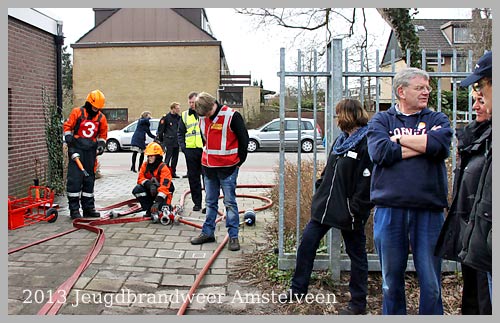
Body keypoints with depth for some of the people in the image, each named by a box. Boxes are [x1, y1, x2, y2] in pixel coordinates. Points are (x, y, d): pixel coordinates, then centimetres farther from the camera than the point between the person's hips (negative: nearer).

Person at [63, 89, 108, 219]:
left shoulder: (101, 117, 9)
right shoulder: (77, 112, -2)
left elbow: (103, 134, 19)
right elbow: (67, 126, 2)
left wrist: (101, 144, 4)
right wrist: (69, 138, -11)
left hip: (91, 151, 4)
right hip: (77, 149, -4)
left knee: (89, 179, 9)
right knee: (74, 178, -8)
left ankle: (88, 208, 18)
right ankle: (74, 209, -2)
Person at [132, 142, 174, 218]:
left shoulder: (163, 168, -20)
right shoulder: (145, 165, -1)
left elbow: (164, 186, -30)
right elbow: (140, 178, -7)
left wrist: (157, 201, -40)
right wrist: (149, 184, -30)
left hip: (161, 193, -5)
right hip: (149, 192, 5)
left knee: (161, 207, -31)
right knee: (137, 190, -23)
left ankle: (168, 206, 10)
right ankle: (149, 210, -8)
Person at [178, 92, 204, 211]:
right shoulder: (184, 115, 12)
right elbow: (180, 133, 16)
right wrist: (182, 146, 4)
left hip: (205, 149, -3)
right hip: (190, 150, 3)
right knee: (193, 177, 6)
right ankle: (197, 202, 16)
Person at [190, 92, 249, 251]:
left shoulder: (231, 116, -14)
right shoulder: (202, 118, 5)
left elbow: (244, 138, -7)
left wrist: (238, 161, -3)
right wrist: (208, 156, 14)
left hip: (227, 168, -6)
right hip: (208, 167, 6)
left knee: (230, 202, 0)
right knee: (210, 202, 14)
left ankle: (233, 236, 8)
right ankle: (208, 232, 24)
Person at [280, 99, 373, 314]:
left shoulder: (367, 144, -16)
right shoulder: (342, 140, 12)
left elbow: (367, 183, -20)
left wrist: (356, 211, -21)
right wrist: (319, 190, 13)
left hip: (347, 212, -8)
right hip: (325, 206, 9)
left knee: (356, 255, 9)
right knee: (307, 243, 10)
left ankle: (358, 303, 24)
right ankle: (298, 289, 25)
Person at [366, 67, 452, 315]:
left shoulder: (437, 119, 12)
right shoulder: (381, 120, 9)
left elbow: (440, 144, -11)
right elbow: (380, 152, -11)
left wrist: (399, 138, -4)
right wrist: (423, 145, -6)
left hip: (429, 210, 1)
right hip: (389, 208, 0)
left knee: (431, 282, 6)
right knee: (391, 279, 12)